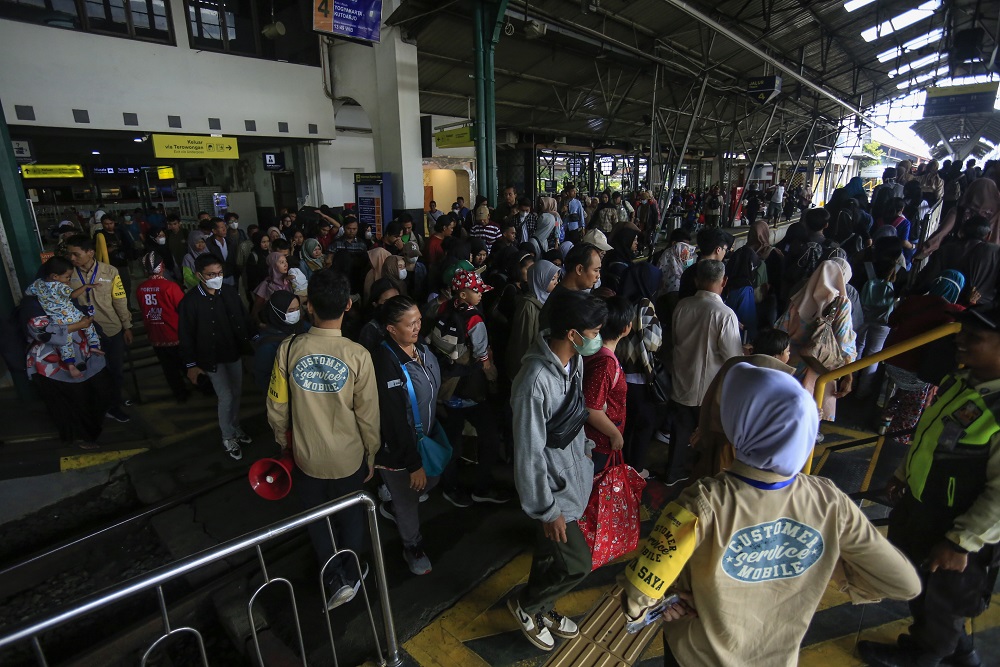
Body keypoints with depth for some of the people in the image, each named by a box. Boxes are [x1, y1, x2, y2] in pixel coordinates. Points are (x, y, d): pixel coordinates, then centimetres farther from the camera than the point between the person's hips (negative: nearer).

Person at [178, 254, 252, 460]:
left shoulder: (230, 292, -6)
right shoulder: (190, 301, -16)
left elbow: (243, 318, 5)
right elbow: (186, 335, -9)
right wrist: (191, 364, -7)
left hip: (235, 353, 4)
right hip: (212, 358, -4)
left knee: (237, 393, 17)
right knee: (226, 397, -2)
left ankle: (235, 426, 40)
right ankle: (227, 437, 20)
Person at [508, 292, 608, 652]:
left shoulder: (575, 360, -7)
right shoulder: (535, 382, -33)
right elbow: (529, 455, -25)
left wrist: (586, 449, 18)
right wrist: (547, 511, -16)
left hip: (574, 472, 8)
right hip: (554, 486, -8)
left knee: (550, 552, 25)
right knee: (577, 564, 5)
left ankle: (541, 608, 50)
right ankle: (523, 604, 32)